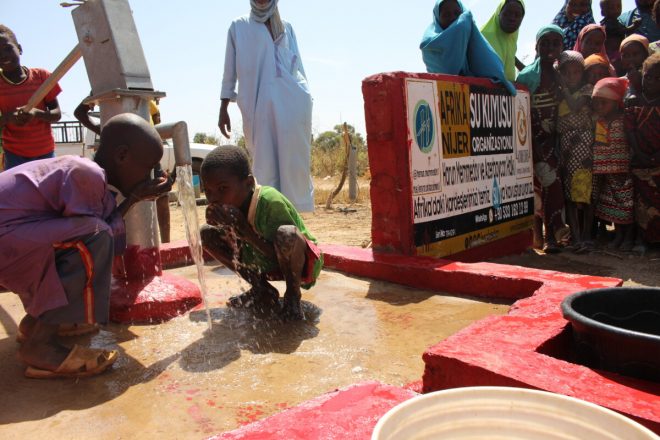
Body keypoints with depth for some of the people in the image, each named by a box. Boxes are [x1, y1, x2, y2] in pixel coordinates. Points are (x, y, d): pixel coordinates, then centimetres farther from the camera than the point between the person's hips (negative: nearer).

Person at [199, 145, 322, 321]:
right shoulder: (232, 202, -13)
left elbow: (280, 253, -29)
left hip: (301, 263, -6)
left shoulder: (270, 201, -32)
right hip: (267, 264, 7)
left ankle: (293, 295, -9)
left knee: (287, 234, -41)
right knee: (207, 233, -6)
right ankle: (262, 290, 7)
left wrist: (243, 228, -35)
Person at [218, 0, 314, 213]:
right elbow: (230, 69, 11)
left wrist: (305, 97, 10)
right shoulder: (239, 26, 16)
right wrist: (223, 108, 4)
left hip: (291, 102, 2)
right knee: (264, 163, -4)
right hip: (259, 104, -1)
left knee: (292, 163, -6)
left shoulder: (286, 27, 21)